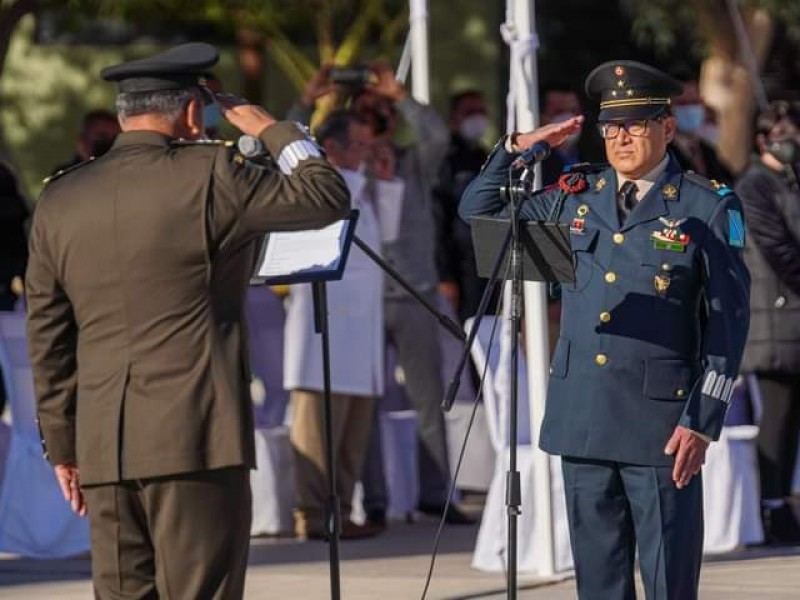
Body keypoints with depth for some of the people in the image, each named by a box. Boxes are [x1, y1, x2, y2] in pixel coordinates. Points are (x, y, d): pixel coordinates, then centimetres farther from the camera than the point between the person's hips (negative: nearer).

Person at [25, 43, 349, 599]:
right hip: (196, 438, -5)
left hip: (104, 447, 5)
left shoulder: (59, 202, 10)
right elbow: (329, 195, 0)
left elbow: (49, 340, 14)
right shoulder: (208, 177, -6)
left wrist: (62, 444, 20)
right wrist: (272, 129, 13)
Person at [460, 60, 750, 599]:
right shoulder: (576, 196, 12)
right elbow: (478, 211, 22)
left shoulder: (710, 209, -1)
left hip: (661, 419, -5)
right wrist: (519, 149, 7)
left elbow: (728, 321, -4)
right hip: (583, 415, 5)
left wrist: (702, 422, -10)